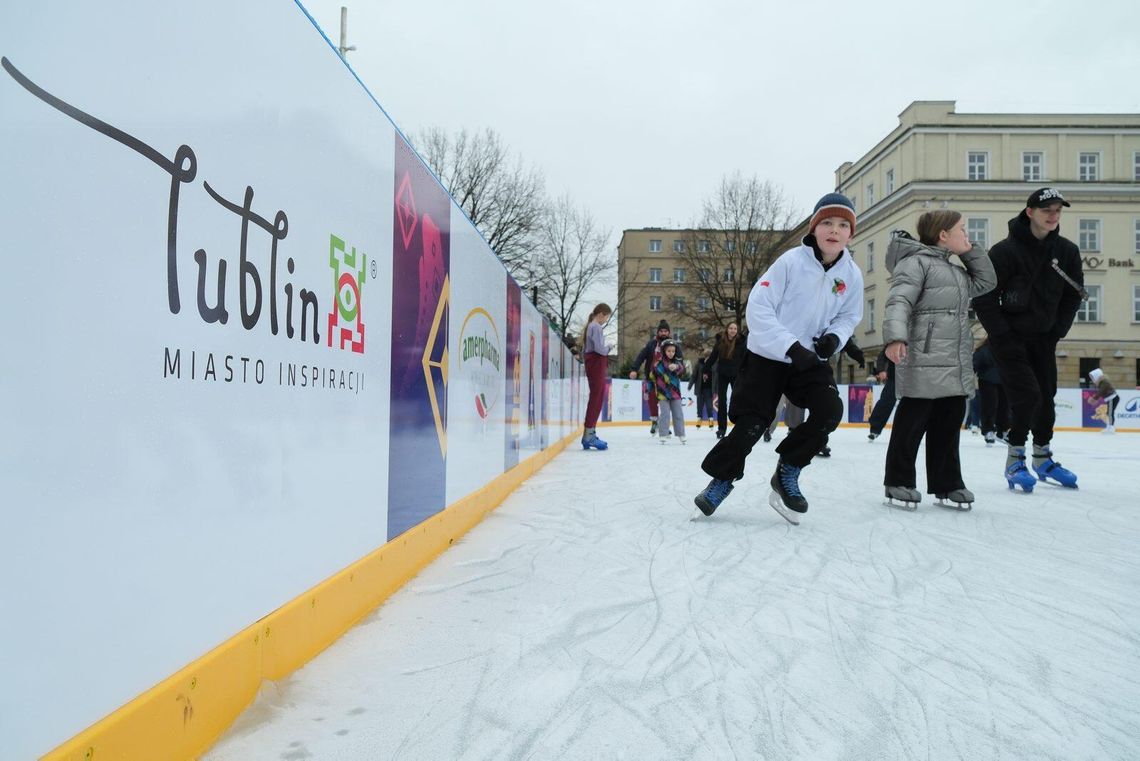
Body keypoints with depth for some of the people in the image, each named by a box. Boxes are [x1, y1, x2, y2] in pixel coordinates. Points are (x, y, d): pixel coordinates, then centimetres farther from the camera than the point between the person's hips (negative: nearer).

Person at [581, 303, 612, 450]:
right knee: (596, 398, -9)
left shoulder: (590, 326, 18)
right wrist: (608, 347, -1)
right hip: (597, 364, -10)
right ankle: (588, 436, -10)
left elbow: (584, 349, 18)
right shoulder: (596, 327, -11)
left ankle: (590, 433, 14)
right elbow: (599, 348, -21)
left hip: (592, 364, 10)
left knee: (596, 398, 11)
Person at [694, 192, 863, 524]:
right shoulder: (792, 261, -16)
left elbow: (848, 317, 10)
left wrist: (834, 337, -13)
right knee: (751, 423, -9)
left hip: (811, 359, 4)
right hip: (767, 356, -4)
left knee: (830, 410, -17)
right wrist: (791, 347, -23)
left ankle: (787, 473, 4)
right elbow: (758, 307, -19)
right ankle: (723, 478, 17)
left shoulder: (852, 274, -2)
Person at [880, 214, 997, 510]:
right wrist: (895, 336, -33)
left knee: (949, 424, 12)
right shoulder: (915, 262, -5)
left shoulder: (957, 271, 25)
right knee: (912, 423, -1)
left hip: (956, 366, 9)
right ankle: (898, 481, 10)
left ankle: (947, 483, 21)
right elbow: (899, 301, -17)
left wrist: (970, 251, 22)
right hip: (923, 364, -9)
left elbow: (986, 281, 33)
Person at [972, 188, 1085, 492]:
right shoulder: (1005, 251, -16)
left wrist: (1058, 330, 3)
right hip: (1009, 338, -6)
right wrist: (1001, 335, -16)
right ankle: (1015, 460, 0)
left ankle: (1043, 458, 26)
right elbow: (983, 297, -15)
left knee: (1046, 396, 11)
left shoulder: (1067, 251, -1)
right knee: (1027, 395, -13)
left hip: (1043, 338, 6)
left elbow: (1073, 295, 11)